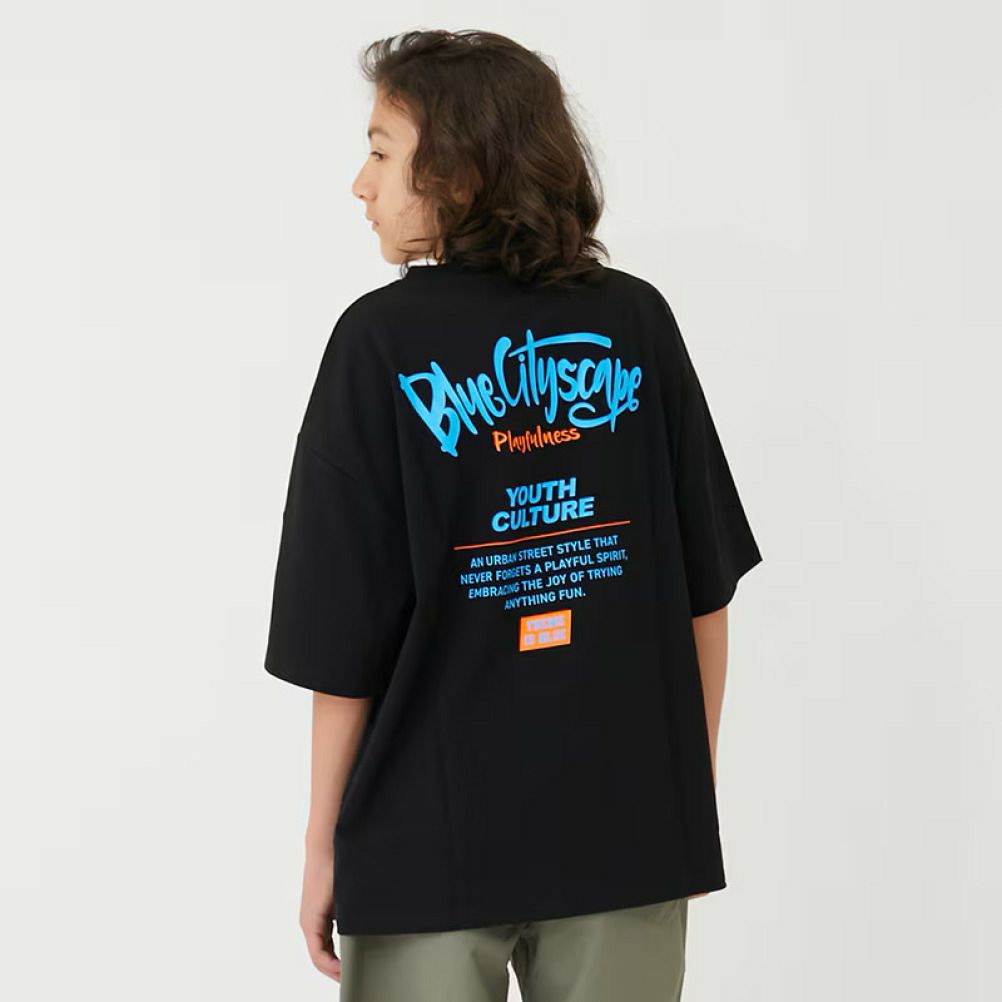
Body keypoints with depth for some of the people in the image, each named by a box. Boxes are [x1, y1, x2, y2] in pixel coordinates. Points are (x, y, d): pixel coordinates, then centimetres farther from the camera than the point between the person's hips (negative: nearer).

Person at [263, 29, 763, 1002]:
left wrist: (324, 842, 0)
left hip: (432, 842, -3)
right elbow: (706, 587, 3)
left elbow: (345, 638, -10)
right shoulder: (637, 321, -2)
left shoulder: (382, 340, -11)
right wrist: (694, 780, 14)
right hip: (630, 830, 3)